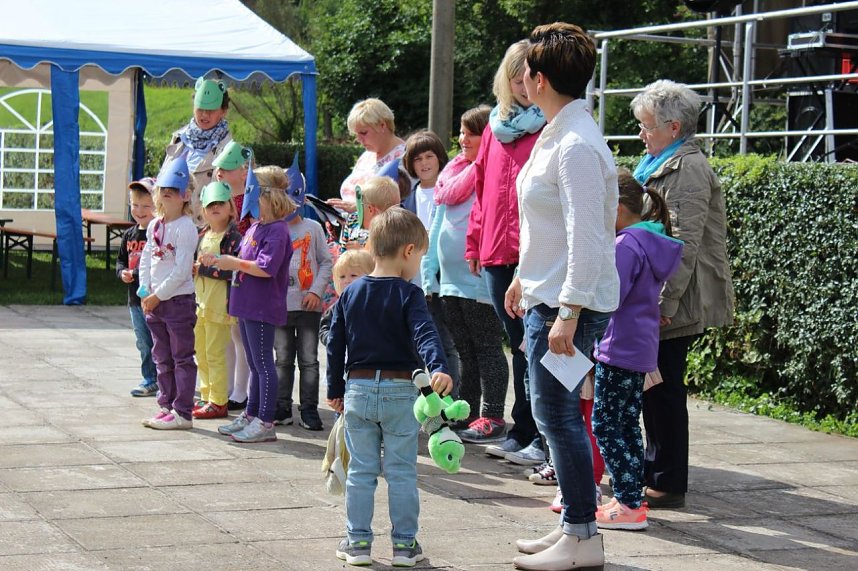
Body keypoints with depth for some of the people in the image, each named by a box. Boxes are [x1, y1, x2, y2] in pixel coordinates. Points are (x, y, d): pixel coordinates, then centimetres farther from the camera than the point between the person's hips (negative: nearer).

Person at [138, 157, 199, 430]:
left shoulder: (186, 227, -13)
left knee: (182, 358, -1)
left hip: (179, 299, -8)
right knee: (162, 358, 15)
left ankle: (182, 413, 1)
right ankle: (167, 406, 24)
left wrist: (158, 295, -16)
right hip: (155, 301, 8)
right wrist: (145, 291, 0)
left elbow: (182, 270, -18)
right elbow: (146, 259, 13)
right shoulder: (154, 225, 10)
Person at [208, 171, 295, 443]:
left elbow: (266, 268, -24)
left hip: (262, 308, -10)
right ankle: (250, 415, 25)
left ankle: (265, 423, -2)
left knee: (263, 364, -5)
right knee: (255, 364, 17)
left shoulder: (277, 230, -15)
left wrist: (235, 263, -15)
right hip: (247, 306, 10)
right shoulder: (254, 227, 14)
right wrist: (221, 262, 10)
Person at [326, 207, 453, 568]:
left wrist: (335, 390, 17)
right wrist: (438, 367, -38)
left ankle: (358, 542, 13)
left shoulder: (350, 294, 6)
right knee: (401, 472, 4)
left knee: (360, 471, 10)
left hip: (358, 389, 4)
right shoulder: (408, 295, -10)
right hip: (399, 392, -4)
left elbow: (335, 344, 10)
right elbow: (424, 334, -26)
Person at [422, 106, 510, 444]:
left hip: (479, 277, -8)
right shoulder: (453, 170, 12)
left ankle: (492, 417, 4)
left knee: (487, 347, -1)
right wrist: (428, 271, 12)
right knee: (464, 350, 14)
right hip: (451, 278, 8)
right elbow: (437, 223, 14)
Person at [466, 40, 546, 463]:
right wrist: (475, 242, 15)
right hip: (498, 253, 6)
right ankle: (522, 433, 22)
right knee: (519, 344, 14)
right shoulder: (497, 126, 15)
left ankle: (545, 439, 3)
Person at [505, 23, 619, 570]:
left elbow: (587, 237, -24)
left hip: (570, 302, -10)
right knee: (556, 413, 14)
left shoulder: (577, 145, -19)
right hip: (546, 295, 10)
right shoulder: (556, 133, 13)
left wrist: (569, 313, -25)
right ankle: (573, 525, 22)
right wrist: (524, 278, 28)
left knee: (557, 413, -6)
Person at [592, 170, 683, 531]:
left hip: (620, 349, -10)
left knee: (605, 424, -4)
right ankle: (632, 499, 18)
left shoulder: (627, 245, -17)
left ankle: (628, 505, -6)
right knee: (627, 424, 14)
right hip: (641, 349, 10)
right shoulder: (652, 242, 13)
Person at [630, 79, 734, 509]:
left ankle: (668, 484, 2)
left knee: (664, 388, -5)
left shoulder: (689, 169, -14)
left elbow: (684, 243, -20)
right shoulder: (661, 165, 18)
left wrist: (666, 302, -23)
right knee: (655, 385, 14)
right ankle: (655, 470, 23)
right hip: (656, 299, 10)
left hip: (677, 303, -10)